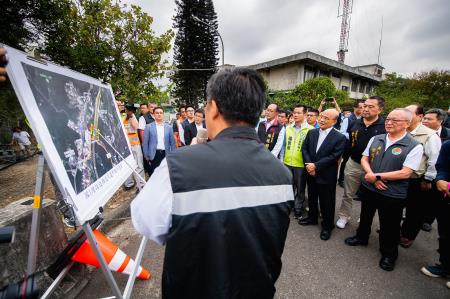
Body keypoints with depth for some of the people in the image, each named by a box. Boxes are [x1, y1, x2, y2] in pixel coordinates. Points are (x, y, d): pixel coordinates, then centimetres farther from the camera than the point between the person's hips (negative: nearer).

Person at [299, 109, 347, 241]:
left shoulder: (340, 138, -11)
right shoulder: (311, 133, 4)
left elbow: (334, 157, -17)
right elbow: (304, 148, 1)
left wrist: (315, 166, -20)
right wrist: (308, 165, -12)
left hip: (326, 176, -4)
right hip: (311, 173, 5)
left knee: (326, 203, 9)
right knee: (312, 198, 21)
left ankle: (327, 226, 30)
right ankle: (312, 218, 42)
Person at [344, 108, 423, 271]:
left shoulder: (414, 146, -13)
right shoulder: (375, 139, 1)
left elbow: (405, 173, -18)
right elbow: (364, 159, 2)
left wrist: (376, 176, -19)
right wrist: (372, 177, -13)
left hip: (392, 194, -4)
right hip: (368, 188, 4)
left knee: (389, 226, 14)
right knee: (365, 216, 23)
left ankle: (389, 254, 38)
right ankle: (361, 237, 48)